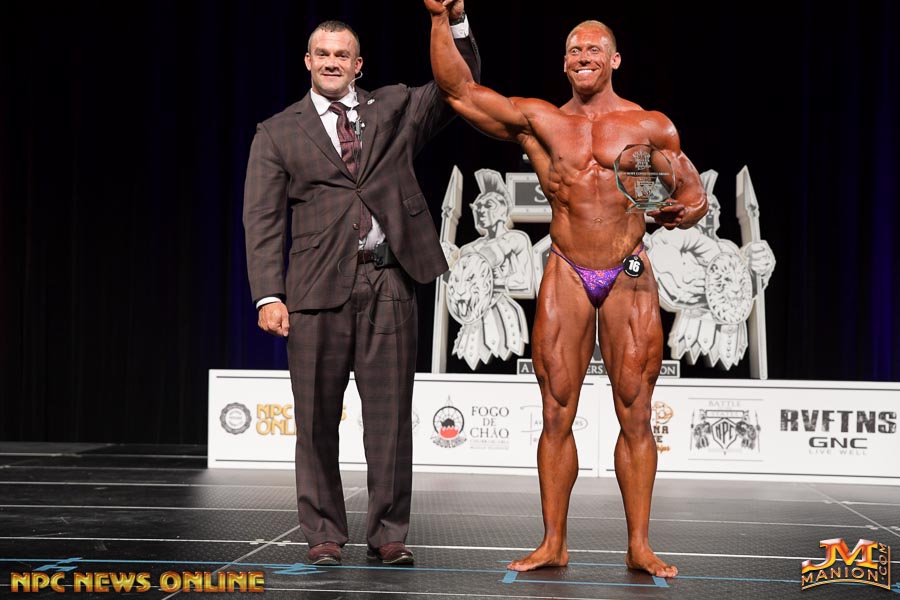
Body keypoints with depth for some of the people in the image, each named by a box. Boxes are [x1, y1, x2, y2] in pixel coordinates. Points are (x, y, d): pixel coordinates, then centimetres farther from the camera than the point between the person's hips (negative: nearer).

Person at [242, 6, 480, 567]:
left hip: (390, 283, 1)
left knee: (391, 416, 3)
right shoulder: (278, 133, 9)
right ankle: (324, 532, 15)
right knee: (317, 419, 3)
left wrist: (457, 22, -6)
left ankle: (388, 533, 12)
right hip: (318, 286, -1)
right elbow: (263, 220, 3)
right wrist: (269, 295, -8)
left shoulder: (394, 108, 15)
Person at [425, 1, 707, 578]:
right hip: (566, 277, 1)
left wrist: (680, 210, -12)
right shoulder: (538, 121, 7)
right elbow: (459, 90, 3)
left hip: (630, 278, 0)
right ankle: (554, 544, 8)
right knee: (557, 414, 1)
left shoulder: (652, 127, 7)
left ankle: (640, 545, 8)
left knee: (635, 416, 1)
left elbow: (696, 194, 12)